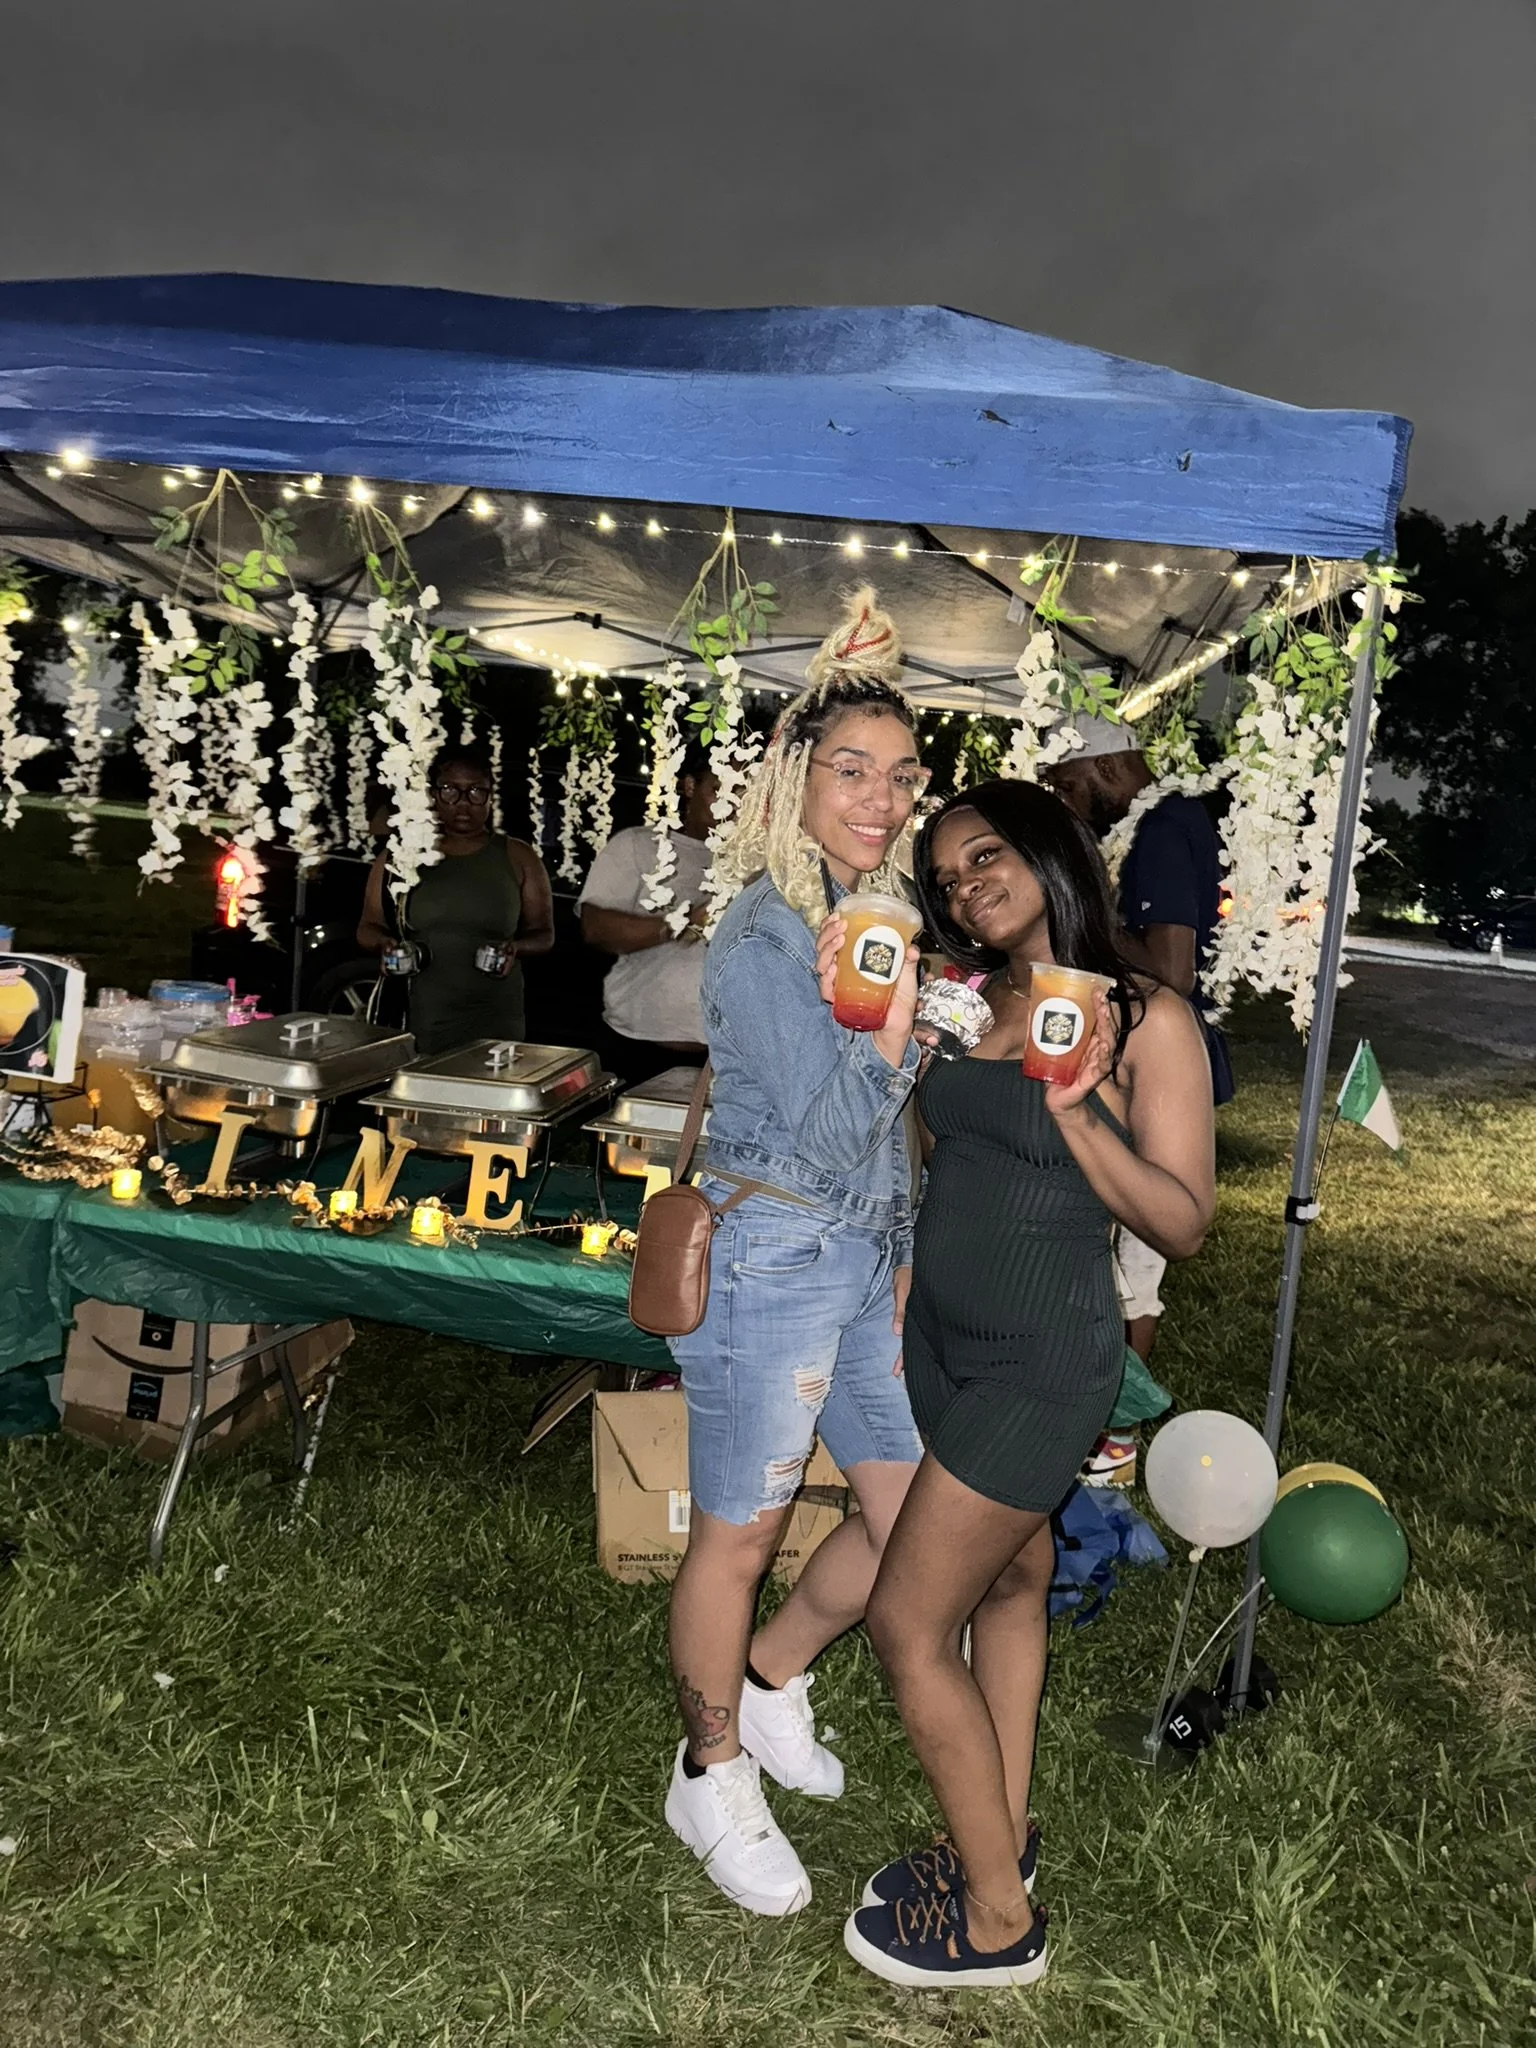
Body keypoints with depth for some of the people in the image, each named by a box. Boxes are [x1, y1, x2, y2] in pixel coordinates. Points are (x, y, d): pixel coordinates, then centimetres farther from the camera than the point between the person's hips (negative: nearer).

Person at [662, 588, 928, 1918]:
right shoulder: (764, 934, -17)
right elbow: (824, 1138, -20)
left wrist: (907, 1258, 16)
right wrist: (894, 1019, -20)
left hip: (864, 1259, 8)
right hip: (771, 1259, -8)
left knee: (917, 1508, 15)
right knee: (740, 1539, 8)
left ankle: (771, 1677, 39)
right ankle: (712, 1780, 30)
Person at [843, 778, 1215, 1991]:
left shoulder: (1147, 1022, -14)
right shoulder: (969, 1004, 2)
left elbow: (1183, 1223, -14)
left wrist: (1075, 1111, -27)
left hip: (1040, 1361, -6)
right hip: (945, 1336, 6)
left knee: (910, 1625, -2)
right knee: (1008, 1578, 20)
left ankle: (999, 1920, 16)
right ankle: (1003, 1836, 37)